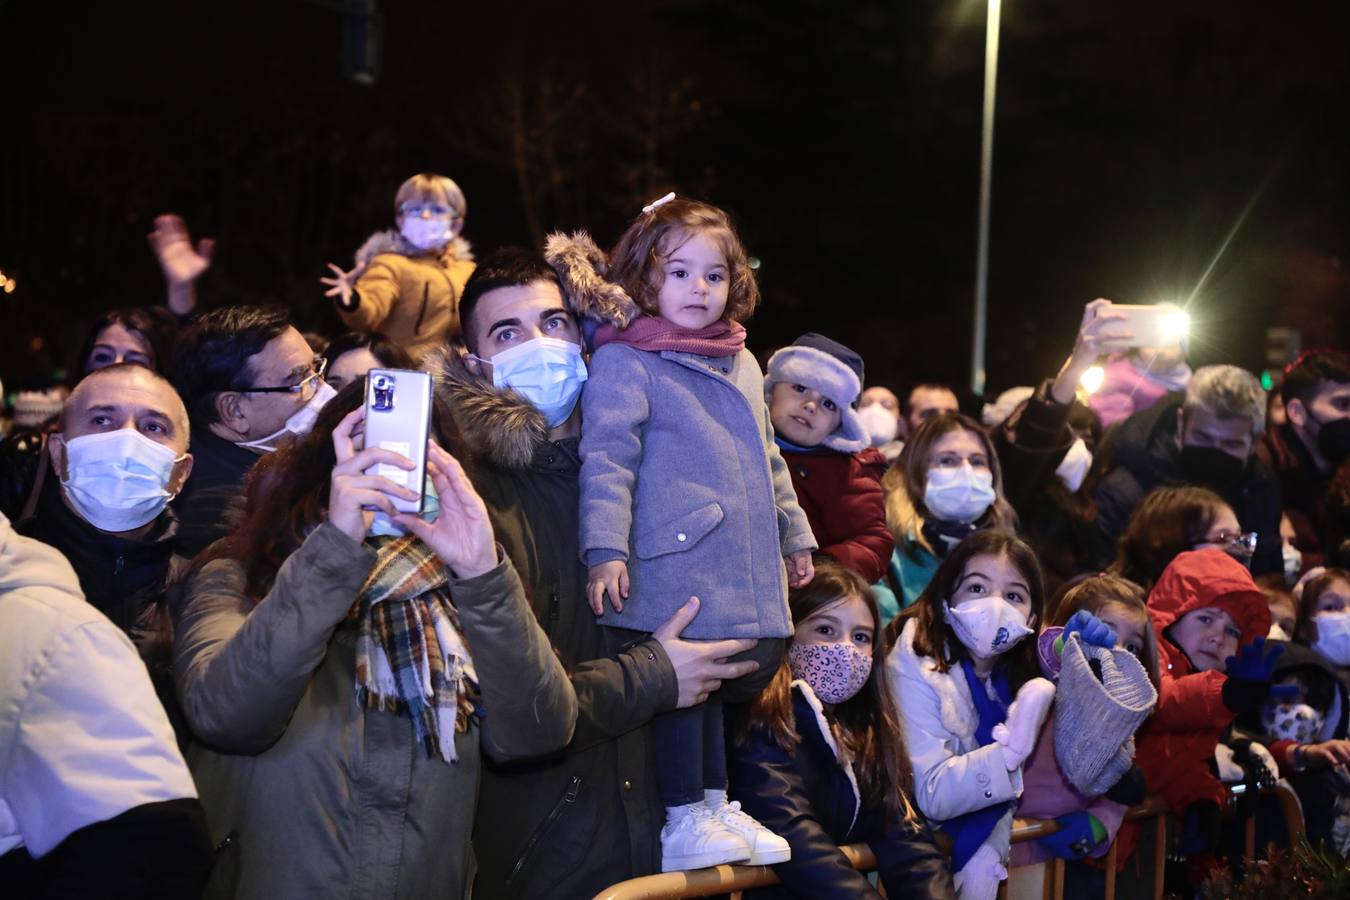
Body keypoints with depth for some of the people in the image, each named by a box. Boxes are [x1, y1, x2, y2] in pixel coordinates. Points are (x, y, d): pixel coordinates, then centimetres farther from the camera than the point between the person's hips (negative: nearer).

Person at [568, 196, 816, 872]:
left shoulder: (742, 364, 17)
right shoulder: (624, 362, -7)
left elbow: (767, 459, 26)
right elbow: (607, 457, -15)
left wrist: (794, 536, 27)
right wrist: (606, 548, -24)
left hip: (742, 570, 7)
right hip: (672, 568, -7)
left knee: (720, 681, 16)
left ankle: (716, 807, 29)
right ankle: (683, 821, 11)